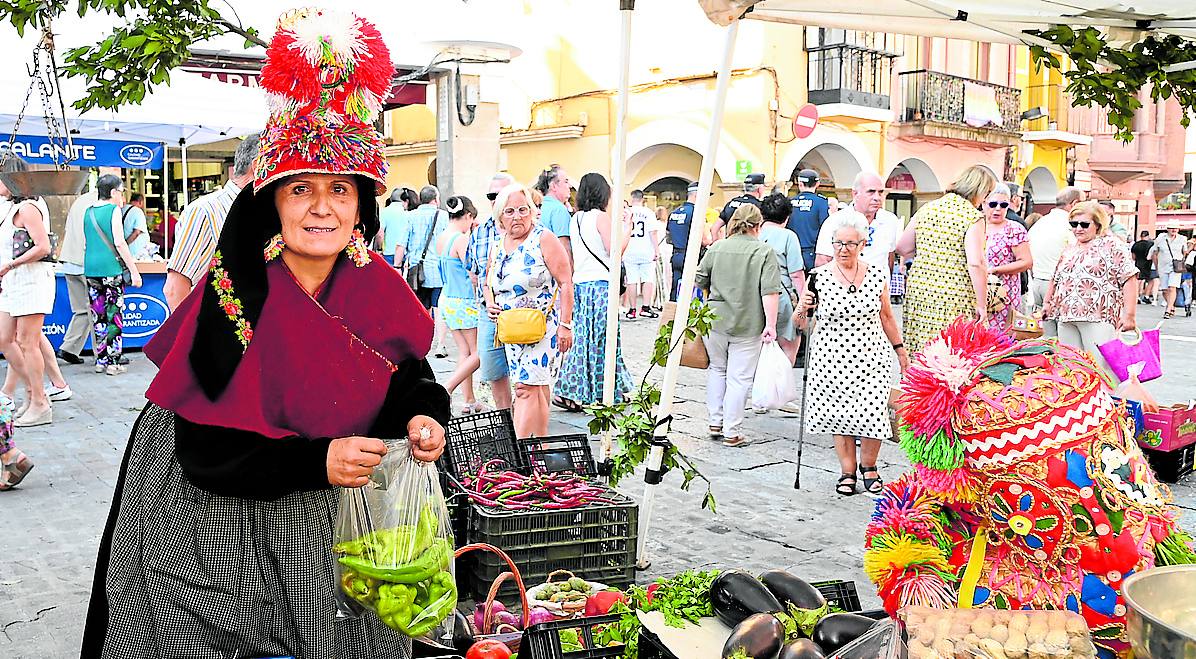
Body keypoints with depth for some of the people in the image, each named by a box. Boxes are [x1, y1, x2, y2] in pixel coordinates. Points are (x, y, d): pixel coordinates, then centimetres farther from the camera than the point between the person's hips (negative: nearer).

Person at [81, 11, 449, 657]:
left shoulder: (378, 289, -8)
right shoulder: (234, 297, -20)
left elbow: (408, 372, 5)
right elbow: (205, 450, -22)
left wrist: (420, 417, -17)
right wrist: (316, 461, -32)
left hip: (333, 517, 4)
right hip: (216, 523, -4)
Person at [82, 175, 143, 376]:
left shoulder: (88, 212, 13)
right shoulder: (114, 210, -5)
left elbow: (85, 244, 16)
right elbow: (119, 243, -11)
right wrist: (134, 270, -9)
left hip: (91, 269, 6)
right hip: (111, 268, -6)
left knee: (98, 316, 10)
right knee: (114, 316, -1)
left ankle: (101, 360, 14)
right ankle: (113, 361, -1)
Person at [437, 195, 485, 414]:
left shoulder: (441, 239, 8)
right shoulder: (462, 240, -17)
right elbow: (472, 274, -17)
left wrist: (471, 233, 17)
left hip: (447, 299, 9)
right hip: (464, 301, -9)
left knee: (464, 351, 13)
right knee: (478, 354, 0)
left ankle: (470, 401, 16)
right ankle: (446, 390, -7)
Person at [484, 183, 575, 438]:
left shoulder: (544, 239, -9)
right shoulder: (497, 246, 10)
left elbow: (565, 283, -12)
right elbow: (489, 284, 23)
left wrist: (565, 325, -16)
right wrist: (490, 304, 0)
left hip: (544, 326, -6)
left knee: (527, 387, -14)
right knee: (536, 389, 13)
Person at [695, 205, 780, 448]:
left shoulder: (716, 248, 4)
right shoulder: (765, 252, -7)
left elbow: (700, 282, 11)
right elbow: (770, 292, -14)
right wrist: (771, 325, -12)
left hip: (715, 321, 4)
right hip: (748, 326, -3)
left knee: (717, 369, 22)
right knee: (739, 378, 3)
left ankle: (716, 422, 25)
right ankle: (732, 432, 6)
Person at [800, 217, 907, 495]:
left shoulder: (877, 275, 3)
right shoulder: (819, 276, -2)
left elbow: (886, 317, 15)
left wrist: (900, 348, 19)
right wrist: (803, 309, -17)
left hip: (870, 357, 1)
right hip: (831, 357, 0)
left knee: (872, 412, -6)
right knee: (839, 412, 4)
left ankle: (868, 466, 20)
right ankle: (847, 470, 22)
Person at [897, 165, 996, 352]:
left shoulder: (927, 209, 9)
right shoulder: (973, 217, -9)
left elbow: (902, 248, 12)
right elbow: (975, 264, -15)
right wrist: (982, 305, -9)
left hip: (918, 290, 6)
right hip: (953, 297, -6)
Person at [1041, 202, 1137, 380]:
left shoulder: (1112, 245, 0)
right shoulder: (1069, 250, 21)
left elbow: (1129, 279, -6)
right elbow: (1056, 279, 32)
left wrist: (1129, 315, -12)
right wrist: (1047, 303, 20)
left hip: (1099, 317, -6)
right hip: (1066, 318, 6)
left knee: (1100, 366, -12)